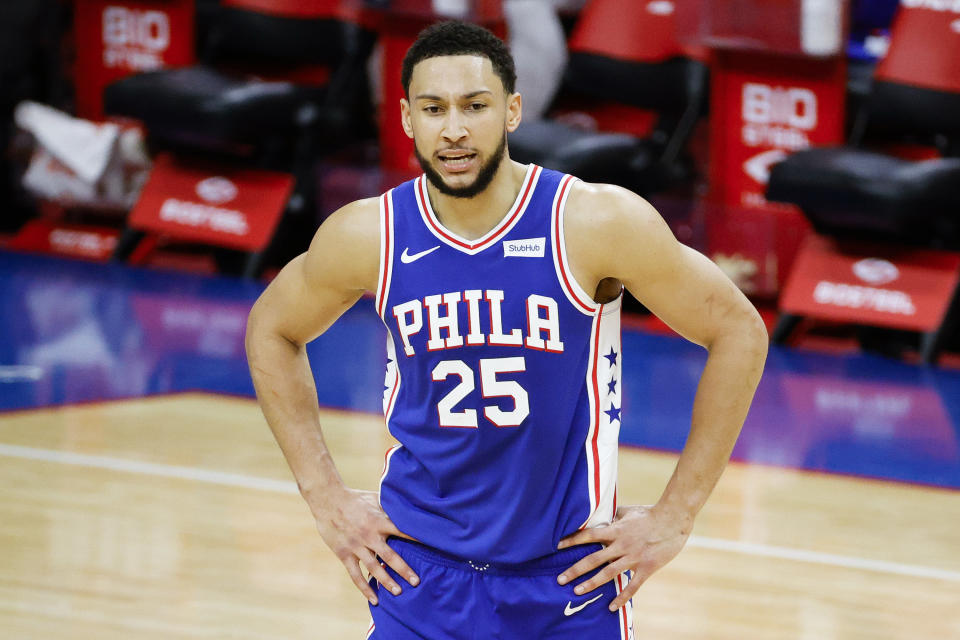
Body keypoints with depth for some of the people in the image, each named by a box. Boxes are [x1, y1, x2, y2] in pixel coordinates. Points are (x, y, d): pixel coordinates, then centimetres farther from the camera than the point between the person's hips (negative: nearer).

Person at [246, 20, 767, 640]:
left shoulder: (596, 222, -14)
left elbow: (739, 331, -5)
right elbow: (273, 331, 12)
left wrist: (674, 518, -5)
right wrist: (327, 497, 5)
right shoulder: (368, 235, -7)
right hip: (421, 570, 1)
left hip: (569, 571, -1)